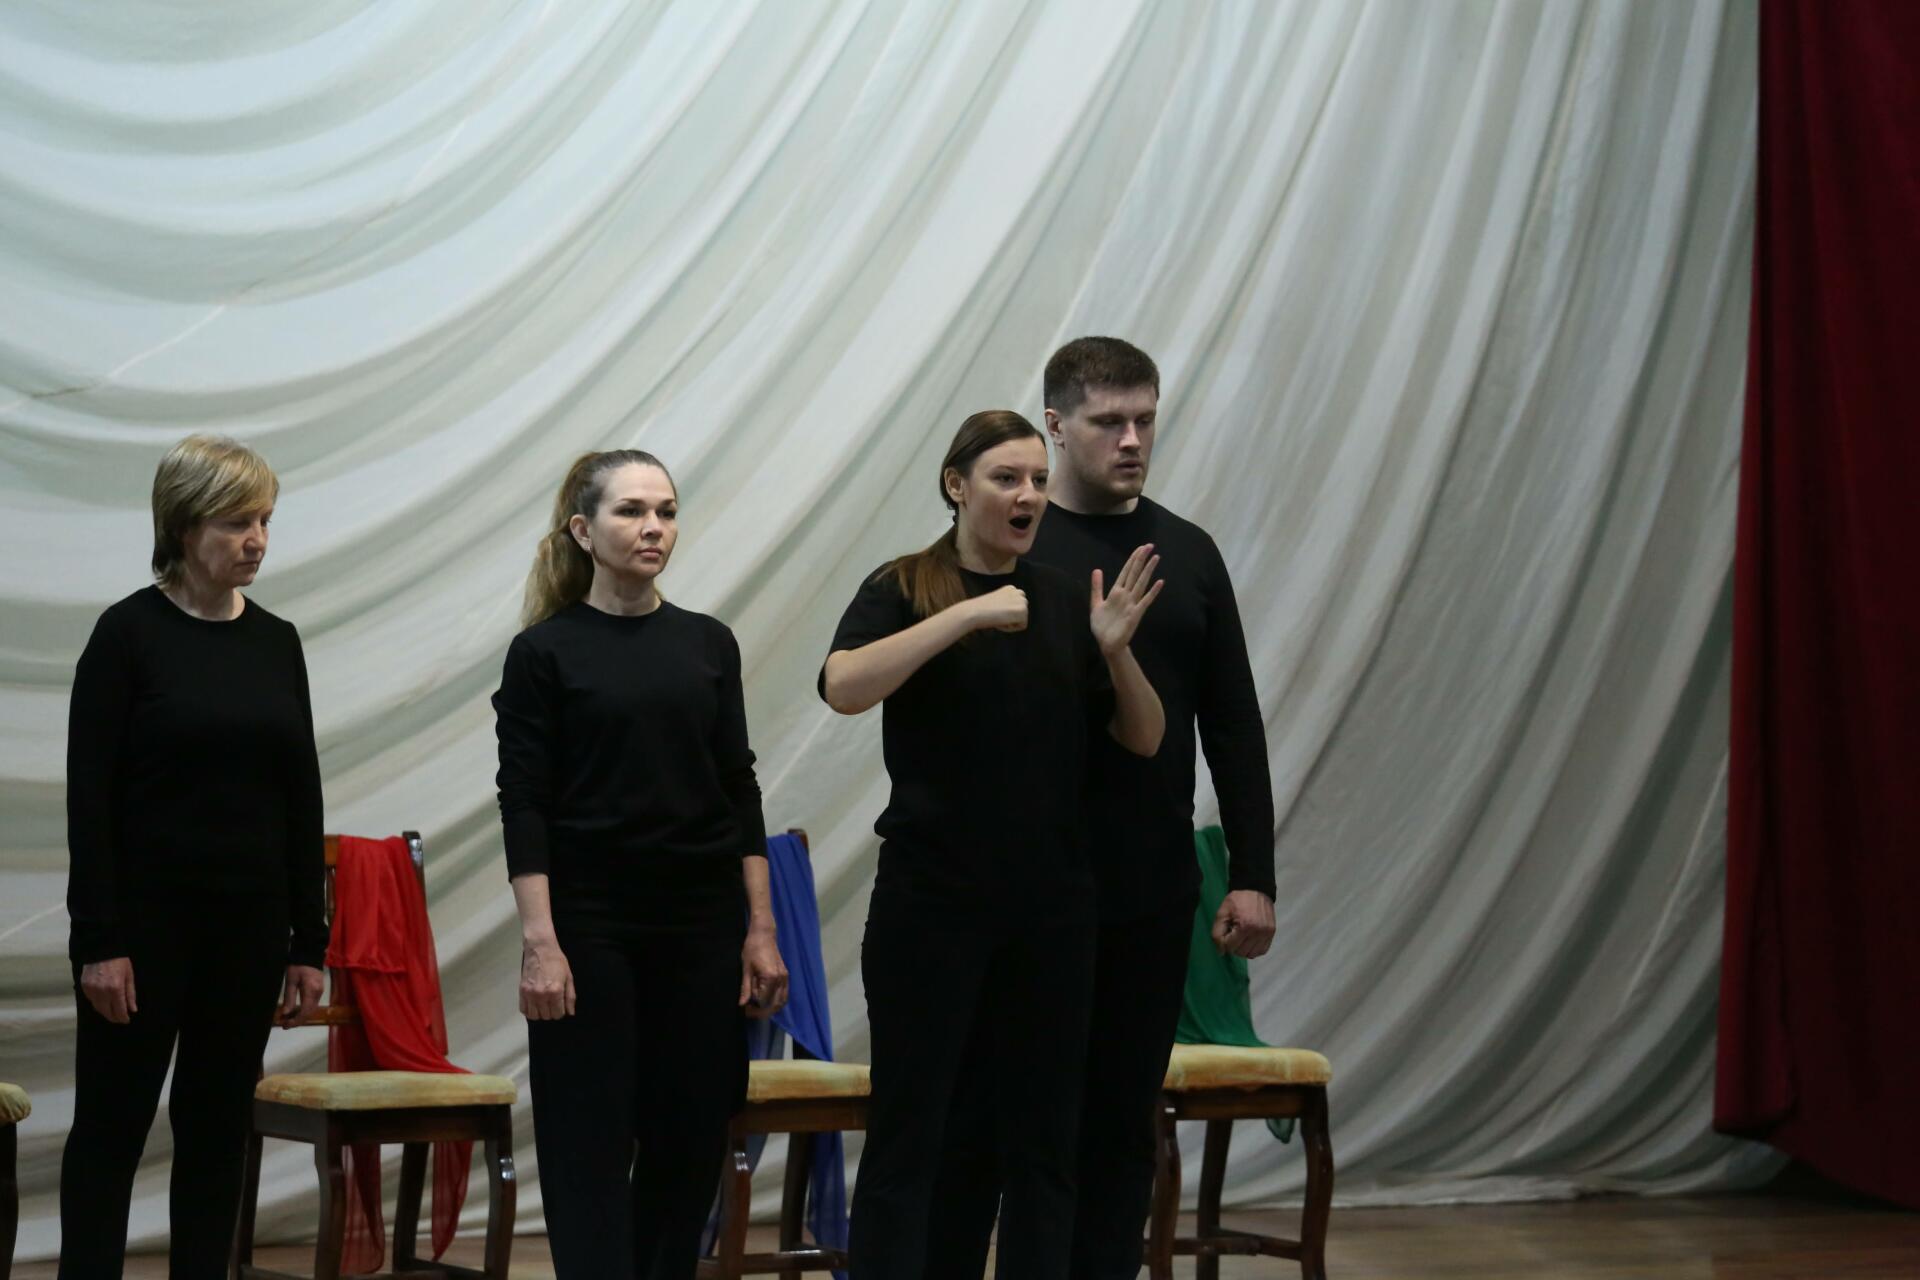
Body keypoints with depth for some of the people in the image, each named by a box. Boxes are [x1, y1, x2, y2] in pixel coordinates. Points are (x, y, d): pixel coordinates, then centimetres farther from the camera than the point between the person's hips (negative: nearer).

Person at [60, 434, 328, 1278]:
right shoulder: (129, 632, -8)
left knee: (218, 1128, 9)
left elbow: (302, 797, 9)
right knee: (112, 1125, 2)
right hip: (147, 917, -5)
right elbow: (89, 796, -10)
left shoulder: (276, 642, 7)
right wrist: (98, 940, -15)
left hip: (248, 922, 5)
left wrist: (308, 941, 6)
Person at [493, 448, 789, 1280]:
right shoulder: (545, 651, -3)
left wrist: (761, 930, 3)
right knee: (591, 1147, -2)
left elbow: (739, 791, 8)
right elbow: (524, 805, -7)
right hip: (592, 927, -4)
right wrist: (538, 941, -15)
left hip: (701, 926, 4)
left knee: (690, 1143, 6)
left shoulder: (709, 644, 8)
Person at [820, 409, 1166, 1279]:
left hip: (1051, 903, 5)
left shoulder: (1064, 601, 9)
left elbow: (1143, 740, 7)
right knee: (907, 1133, -2)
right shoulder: (902, 590, -3)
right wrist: (968, 615, -26)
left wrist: (1115, 651, -11)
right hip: (932, 901, -4)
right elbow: (843, 688, -22)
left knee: (1044, 1133, 8)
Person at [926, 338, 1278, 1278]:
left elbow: (1234, 729, 8)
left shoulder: (1188, 556, 8)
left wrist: (1252, 875, 2)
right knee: (979, 1119, 1)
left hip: (1149, 893, 4)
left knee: (1120, 1127, 9)